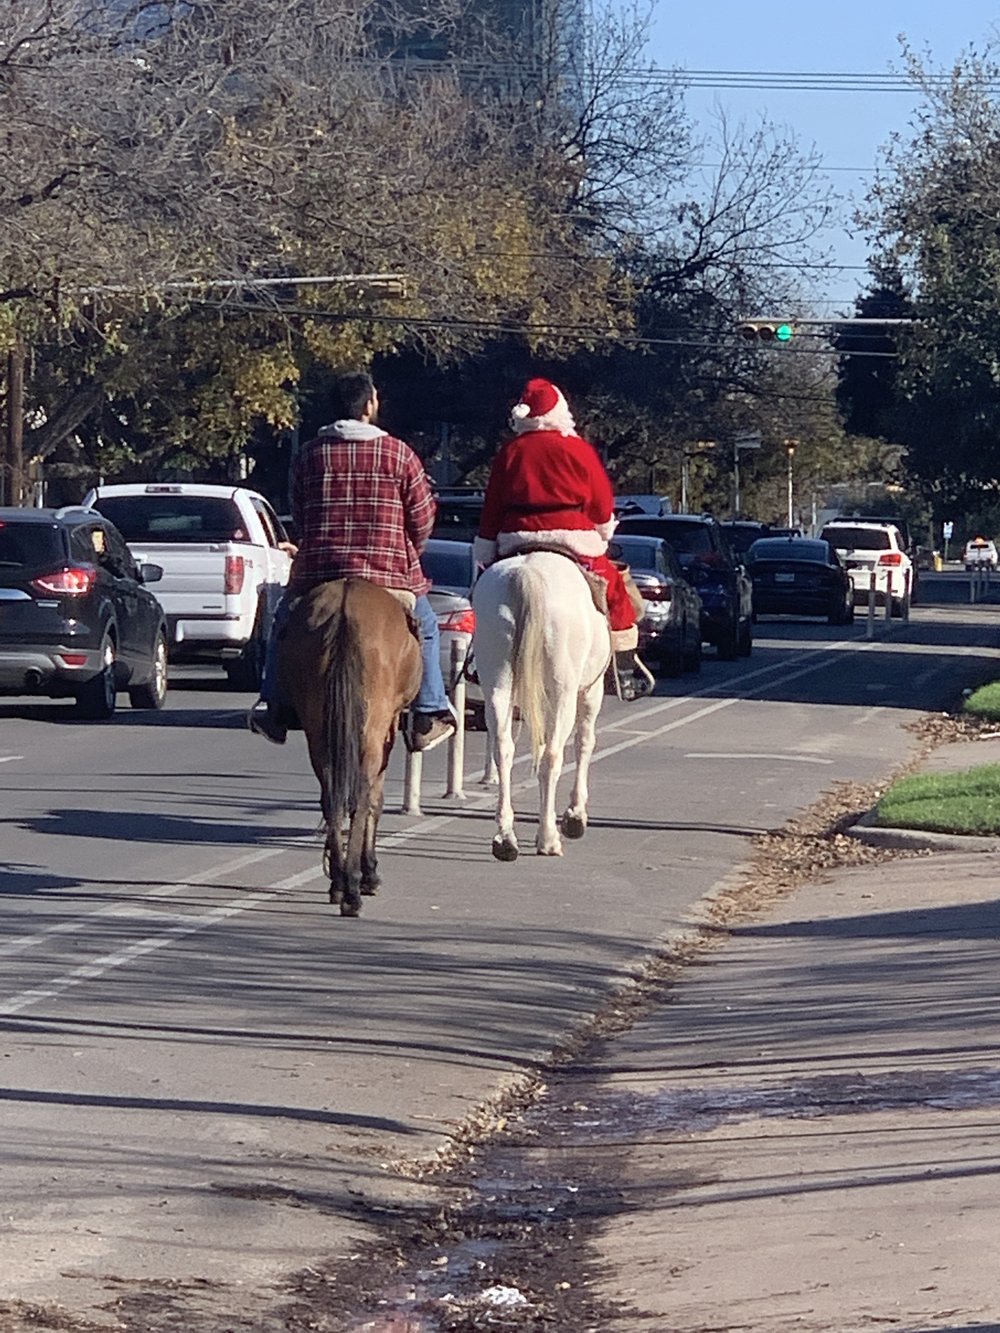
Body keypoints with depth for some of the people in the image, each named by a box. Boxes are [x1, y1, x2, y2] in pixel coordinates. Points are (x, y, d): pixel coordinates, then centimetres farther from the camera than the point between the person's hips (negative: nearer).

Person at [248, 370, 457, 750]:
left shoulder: (308, 455, 6)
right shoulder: (398, 454, 0)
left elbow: (298, 517, 13)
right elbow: (422, 518, 3)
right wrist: (406, 555, 21)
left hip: (316, 573, 1)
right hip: (390, 575, -1)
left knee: (284, 624, 26)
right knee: (424, 628, 22)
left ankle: (273, 708, 19)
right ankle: (429, 716, 16)